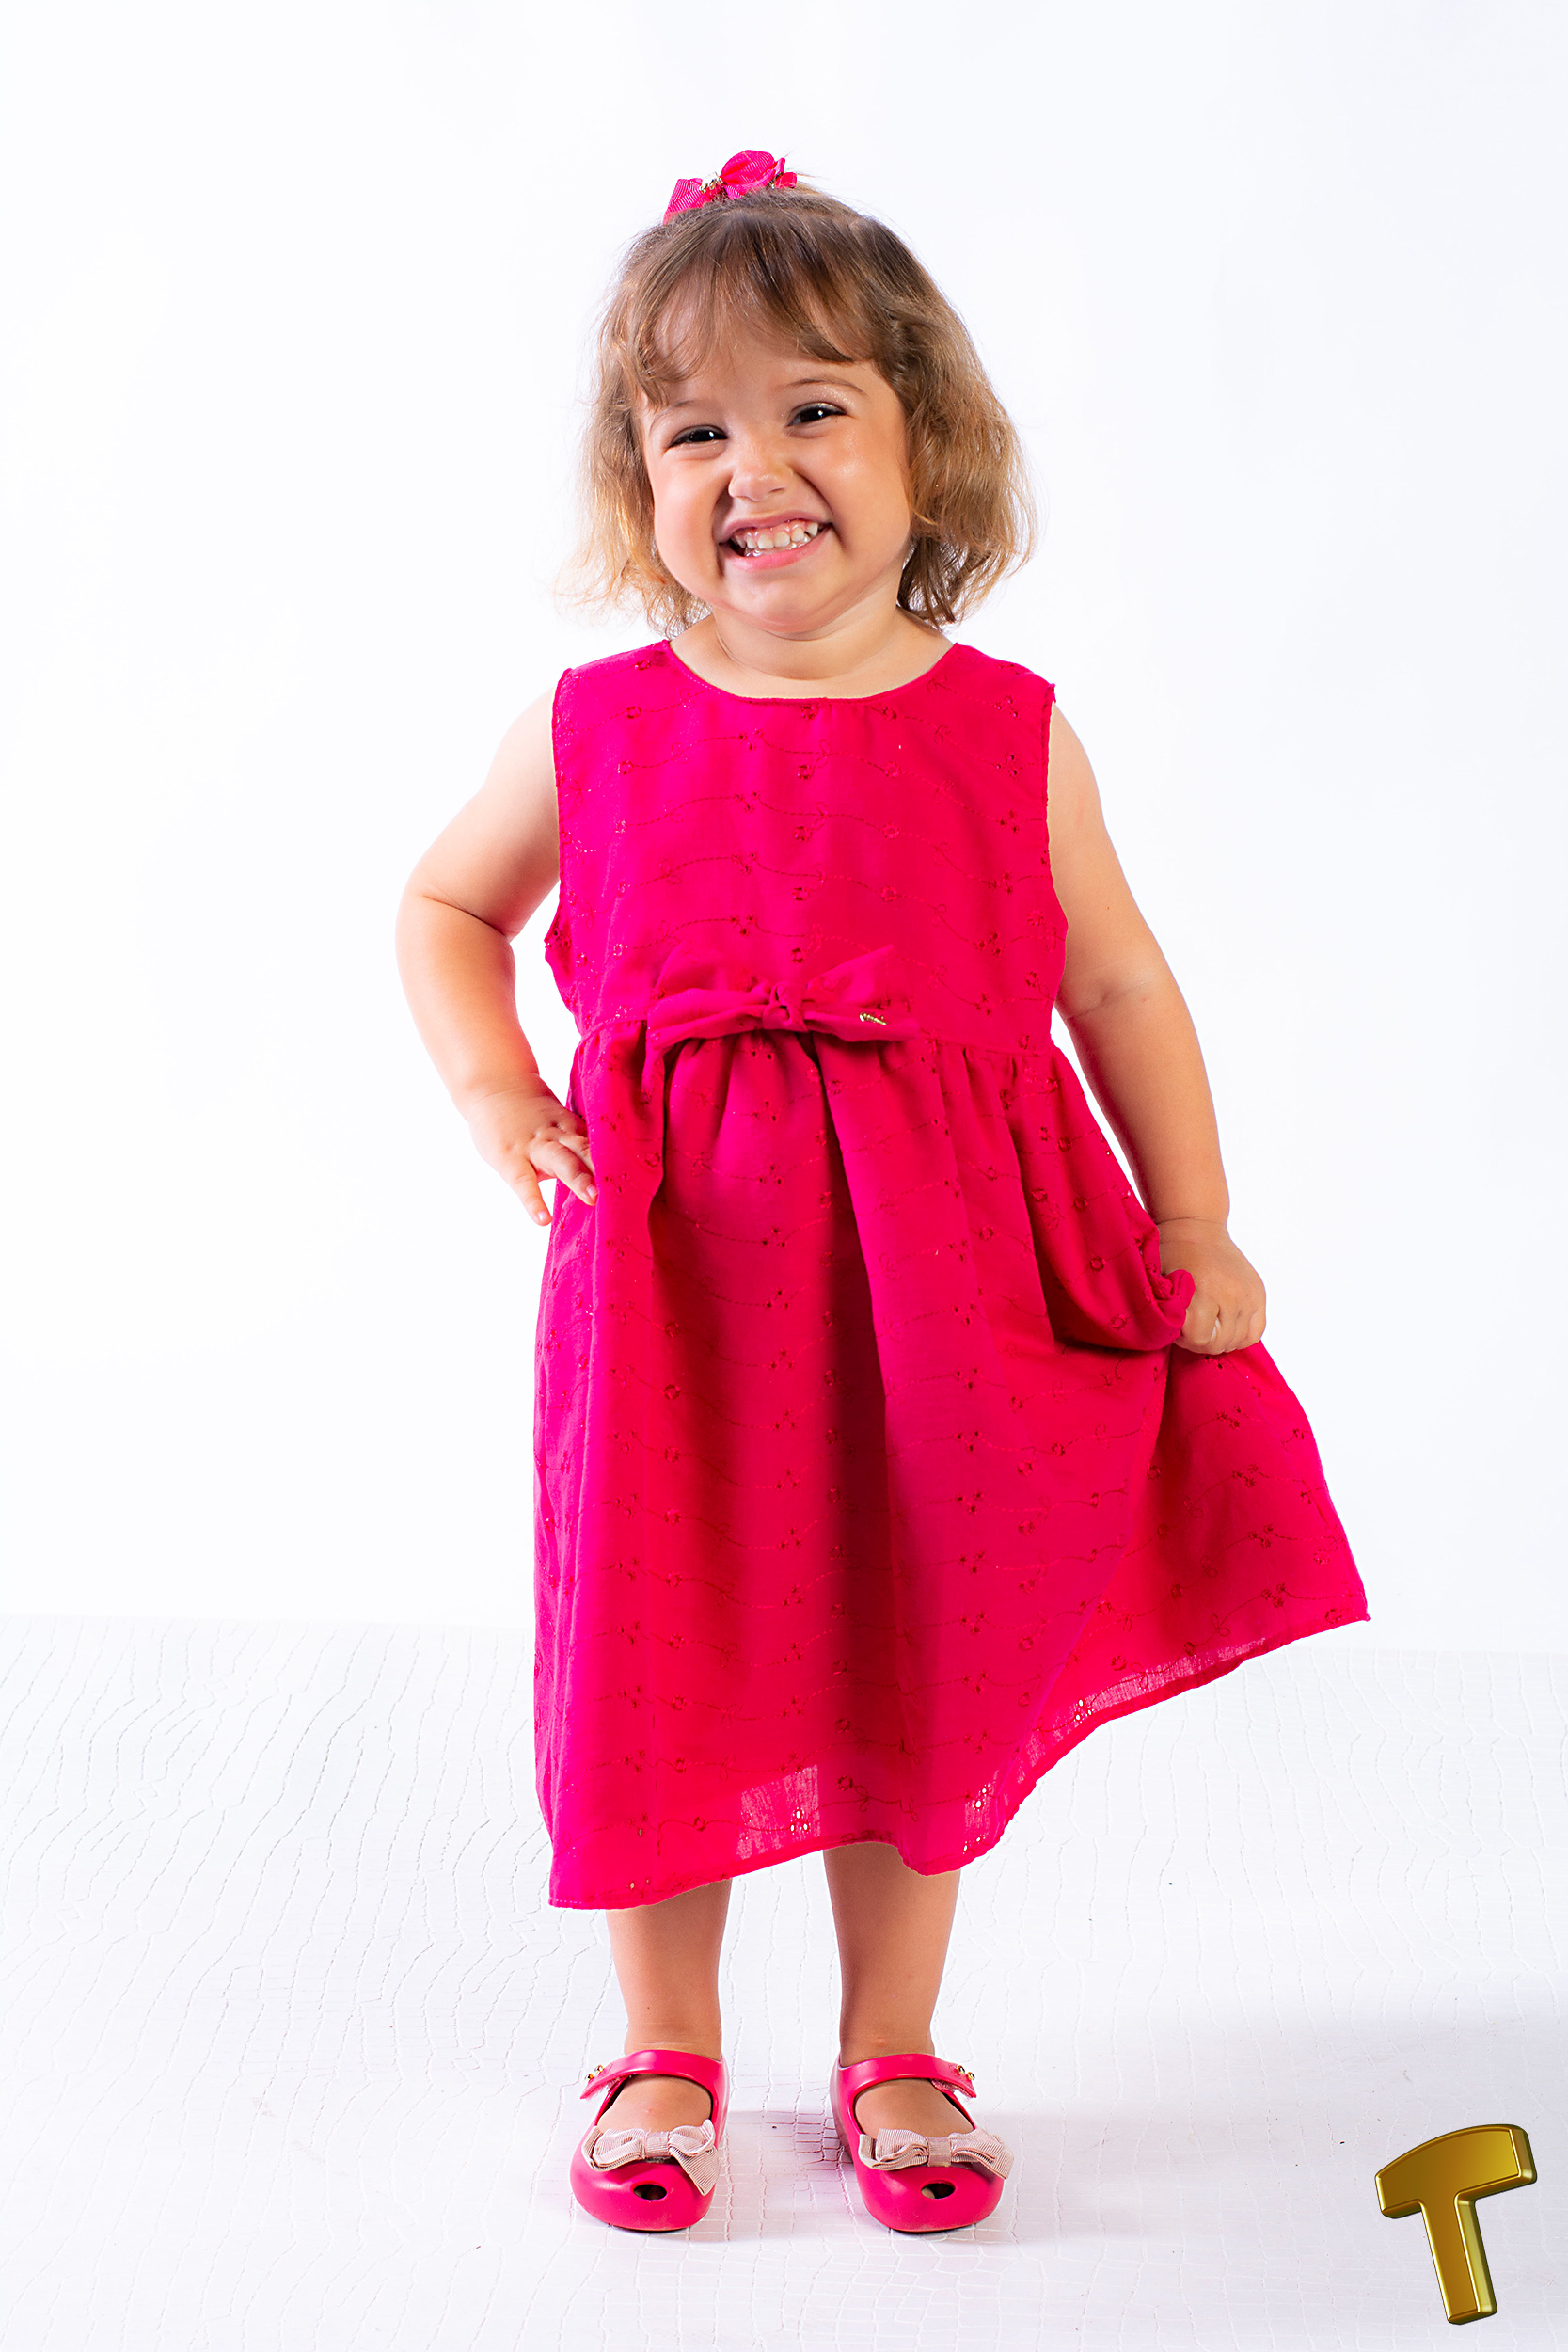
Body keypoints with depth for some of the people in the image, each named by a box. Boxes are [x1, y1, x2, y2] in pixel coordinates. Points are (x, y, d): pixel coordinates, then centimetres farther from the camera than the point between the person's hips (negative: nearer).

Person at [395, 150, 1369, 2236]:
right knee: (662, 1666, 9)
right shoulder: (598, 731, -2)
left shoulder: (1010, 732, -3)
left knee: (920, 1667, 12)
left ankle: (892, 2051, 33)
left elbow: (1121, 987, 5)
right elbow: (446, 906, 14)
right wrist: (494, 1096, -2)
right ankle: (666, 2052, 32)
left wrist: (1197, 1235, 3)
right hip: (674, 1272, 0)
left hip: (941, 1280, 0)